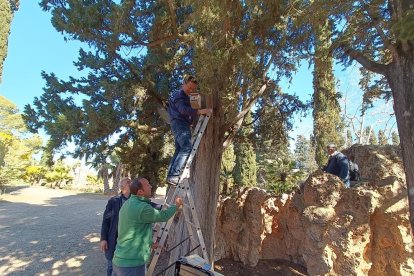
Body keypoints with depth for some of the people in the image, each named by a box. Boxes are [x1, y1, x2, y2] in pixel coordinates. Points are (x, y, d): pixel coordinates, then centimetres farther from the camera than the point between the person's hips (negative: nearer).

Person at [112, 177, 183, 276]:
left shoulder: (128, 204, 6)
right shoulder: (142, 208, -23)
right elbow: (163, 216, -9)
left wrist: (150, 242, 26)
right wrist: (176, 205, 9)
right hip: (132, 264, -9)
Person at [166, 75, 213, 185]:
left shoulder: (186, 97, 26)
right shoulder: (177, 95, -6)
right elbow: (183, 110, -25)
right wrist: (200, 111, -36)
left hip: (183, 124, 10)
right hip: (179, 124, -10)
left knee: (179, 150, 7)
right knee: (187, 149, -20)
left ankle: (171, 175, 9)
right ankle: (173, 175, -24)